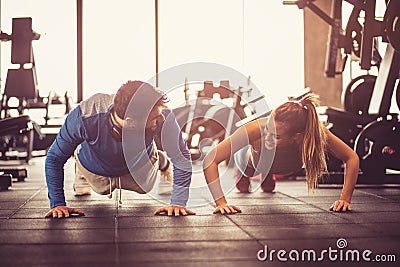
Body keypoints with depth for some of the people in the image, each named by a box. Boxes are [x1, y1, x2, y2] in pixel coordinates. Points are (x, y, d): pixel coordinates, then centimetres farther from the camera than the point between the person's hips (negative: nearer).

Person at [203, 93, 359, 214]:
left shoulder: (315, 133, -47)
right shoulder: (256, 130, -51)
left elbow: (352, 159, -31)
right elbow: (210, 161, -47)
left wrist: (345, 199, -38)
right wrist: (221, 202, -54)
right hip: (250, 158, -2)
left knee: (268, 187, 36)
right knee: (243, 187, 31)